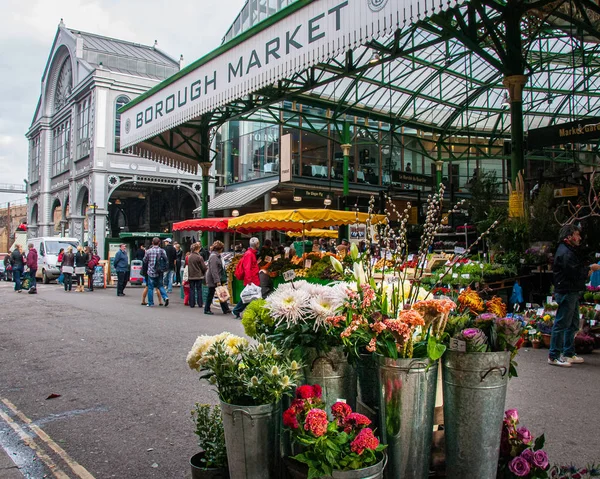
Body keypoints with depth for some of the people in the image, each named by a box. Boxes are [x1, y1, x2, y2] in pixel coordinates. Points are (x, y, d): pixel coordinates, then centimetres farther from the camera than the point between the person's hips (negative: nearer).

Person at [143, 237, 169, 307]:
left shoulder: (149, 251, -8)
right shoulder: (162, 251, -3)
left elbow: (145, 260, 3)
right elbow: (166, 260, -1)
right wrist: (166, 269, 12)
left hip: (151, 272, -2)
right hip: (160, 272, 3)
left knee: (150, 287, 7)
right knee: (160, 286, 16)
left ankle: (151, 303, 11)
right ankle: (165, 297, -6)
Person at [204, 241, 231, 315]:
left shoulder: (217, 256, 13)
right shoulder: (213, 256, -18)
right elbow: (213, 270, -23)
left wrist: (221, 280, 19)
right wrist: (217, 281, -25)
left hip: (218, 279, 9)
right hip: (213, 280, -9)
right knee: (210, 294, 3)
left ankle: (226, 309, 9)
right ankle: (207, 310, 15)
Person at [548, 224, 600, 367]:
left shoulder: (570, 251, 19)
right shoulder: (565, 252, -17)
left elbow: (578, 269, 18)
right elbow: (575, 273, -23)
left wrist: (587, 269, 0)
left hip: (572, 292, 11)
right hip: (566, 292, -11)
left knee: (573, 324, 17)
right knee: (561, 324, -7)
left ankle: (569, 354, 26)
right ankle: (553, 356, -2)